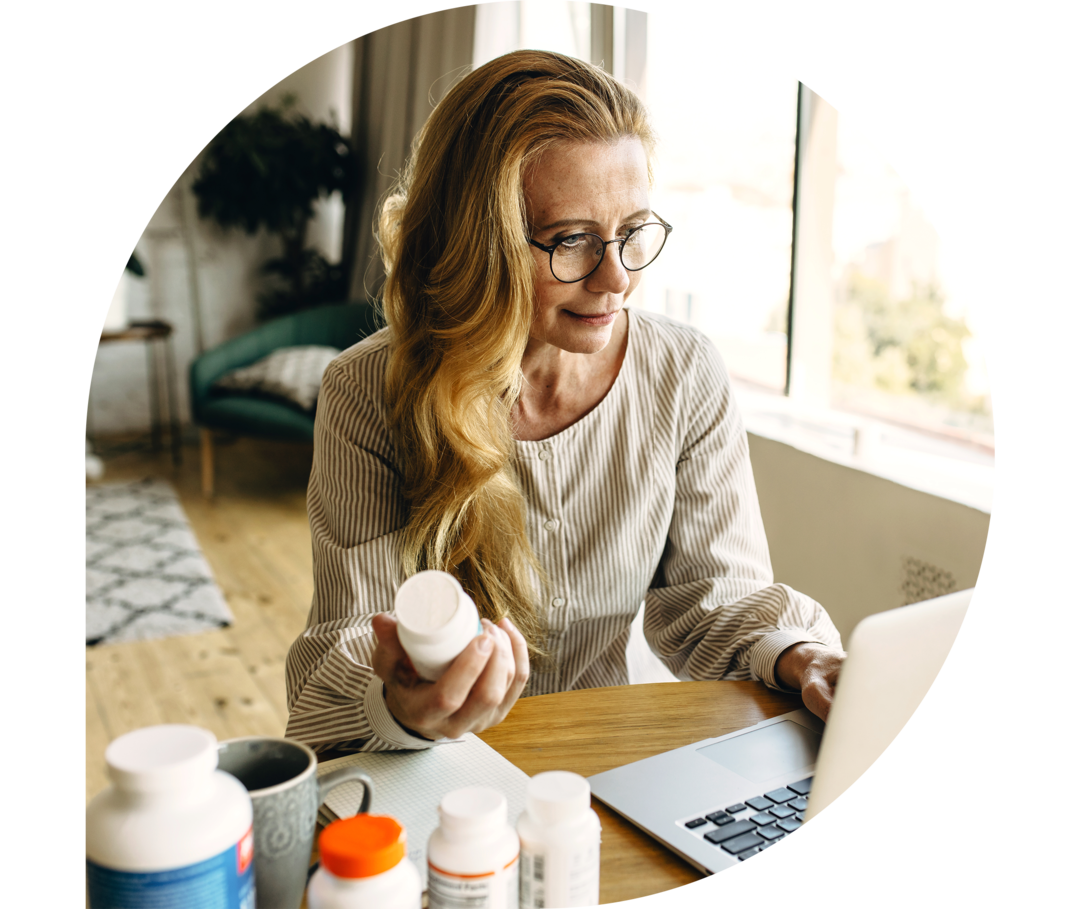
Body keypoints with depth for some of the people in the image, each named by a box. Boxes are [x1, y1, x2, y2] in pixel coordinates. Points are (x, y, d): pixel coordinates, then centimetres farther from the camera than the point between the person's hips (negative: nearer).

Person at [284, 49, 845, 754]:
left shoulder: (687, 378, -6)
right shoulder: (368, 398, -13)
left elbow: (711, 596, 1)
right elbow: (349, 641, -14)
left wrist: (795, 656, -19)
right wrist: (401, 708, -36)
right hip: (431, 779, -1)